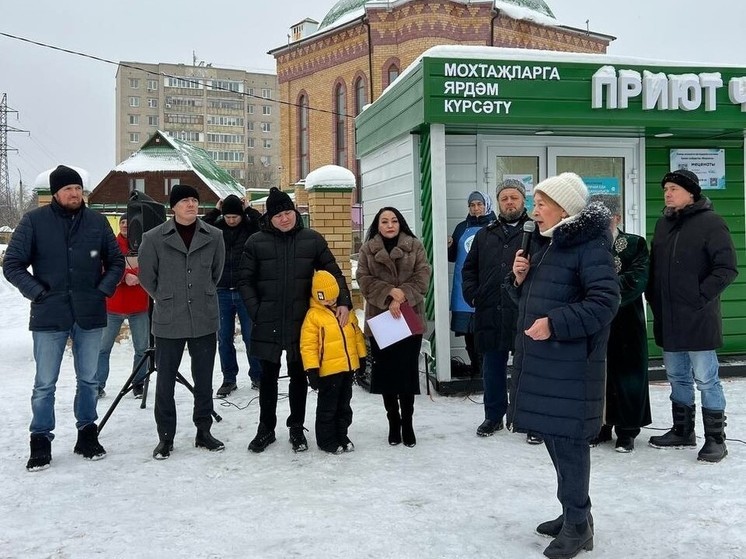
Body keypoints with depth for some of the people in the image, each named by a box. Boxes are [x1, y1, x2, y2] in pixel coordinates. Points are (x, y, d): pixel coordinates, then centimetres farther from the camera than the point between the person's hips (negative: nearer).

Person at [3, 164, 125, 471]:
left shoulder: (97, 221, 2)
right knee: (45, 384, 4)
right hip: (49, 316, -2)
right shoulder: (34, 221, -4)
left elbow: (116, 261, 11)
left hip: (90, 315, 2)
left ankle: (87, 434, 26)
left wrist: (103, 290, -1)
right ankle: (41, 441, 18)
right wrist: (38, 292, -9)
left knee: (89, 380, 12)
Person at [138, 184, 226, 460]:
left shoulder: (214, 236, -1)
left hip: (204, 320, 2)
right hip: (168, 321, -2)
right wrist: (166, 299, 8)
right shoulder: (154, 237, -7)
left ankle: (204, 431, 25)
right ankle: (165, 436, 19)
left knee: (204, 379, 10)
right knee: (165, 380, 6)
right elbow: (147, 276, 5)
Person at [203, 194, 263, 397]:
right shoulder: (217, 228, 4)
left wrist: (249, 210, -10)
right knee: (224, 338, 8)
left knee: (251, 337, 4)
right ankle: (229, 379, 19)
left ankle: (257, 376, 18)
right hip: (222, 292, 2)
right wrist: (215, 211, -7)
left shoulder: (250, 227, -1)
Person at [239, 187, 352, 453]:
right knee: (268, 376, 11)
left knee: (298, 375, 11)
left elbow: (334, 273, 4)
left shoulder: (313, 239, 0)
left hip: (301, 322, 1)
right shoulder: (256, 242, -2)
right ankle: (266, 428, 26)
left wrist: (343, 302, -10)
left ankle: (297, 428, 27)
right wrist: (256, 311, -9)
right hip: (268, 324, 0)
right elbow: (245, 281, 1)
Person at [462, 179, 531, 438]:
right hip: (491, 314, 4)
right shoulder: (485, 235, 15)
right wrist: (473, 295, 7)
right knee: (492, 368, 13)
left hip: (526, 313, -4)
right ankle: (494, 416, 26)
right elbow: (469, 269, 19)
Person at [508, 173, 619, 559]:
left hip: (571, 362, -9)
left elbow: (605, 302, -20)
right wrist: (519, 278, 1)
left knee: (567, 438, -4)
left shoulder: (590, 245, -13)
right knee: (553, 435, 14)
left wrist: (555, 324, -23)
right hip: (540, 359, 9)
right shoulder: (543, 242, 15)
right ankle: (573, 512, 28)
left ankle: (578, 524, 9)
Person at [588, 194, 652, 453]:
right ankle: (601, 426, 23)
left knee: (626, 378, 6)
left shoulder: (636, 245, 0)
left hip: (626, 327, -2)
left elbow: (636, 281, -14)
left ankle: (627, 431, 19)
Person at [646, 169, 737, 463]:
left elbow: (727, 268, -12)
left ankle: (715, 439, 11)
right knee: (677, 378, 15)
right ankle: (682, 431, 28)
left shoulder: (710, 222, -8)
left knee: (706, 380, 0)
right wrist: (653, 297, 9)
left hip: (698, 318, -7)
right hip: (667, 317, 7)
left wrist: (701, 297, -16)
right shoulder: (663, 223, 12)